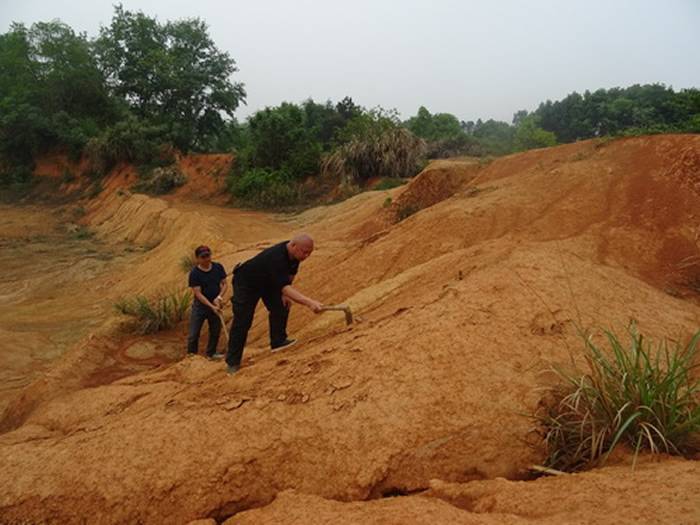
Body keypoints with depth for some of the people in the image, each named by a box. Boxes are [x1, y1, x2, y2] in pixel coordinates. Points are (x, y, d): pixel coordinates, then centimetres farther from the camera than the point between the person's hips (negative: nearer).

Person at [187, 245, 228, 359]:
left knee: (215, 331, 14)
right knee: (194, 334, -1)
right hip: (200, 306, -4)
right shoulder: (194, 273, -16)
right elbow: (198, 293, -17)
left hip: (215, 305, 4)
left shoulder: (218, 267, -5)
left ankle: (211, 353, 33)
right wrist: (211, 306, -23)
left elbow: (224, 284, 2)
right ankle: (191, 354, 16)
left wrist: (219, 297, -16)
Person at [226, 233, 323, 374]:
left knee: (282, 306, -8)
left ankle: (278, 341, 7)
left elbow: (290, 274, 4)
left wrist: (284, 294, -7)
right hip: (245, 283, -8)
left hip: (267, 282, 8)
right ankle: (233, 362, 2)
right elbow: (284, 287, -50)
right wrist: (309, 303, -59)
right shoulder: (276, 258, -42)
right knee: (242, 322, -7)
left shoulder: (294, 254, -15)